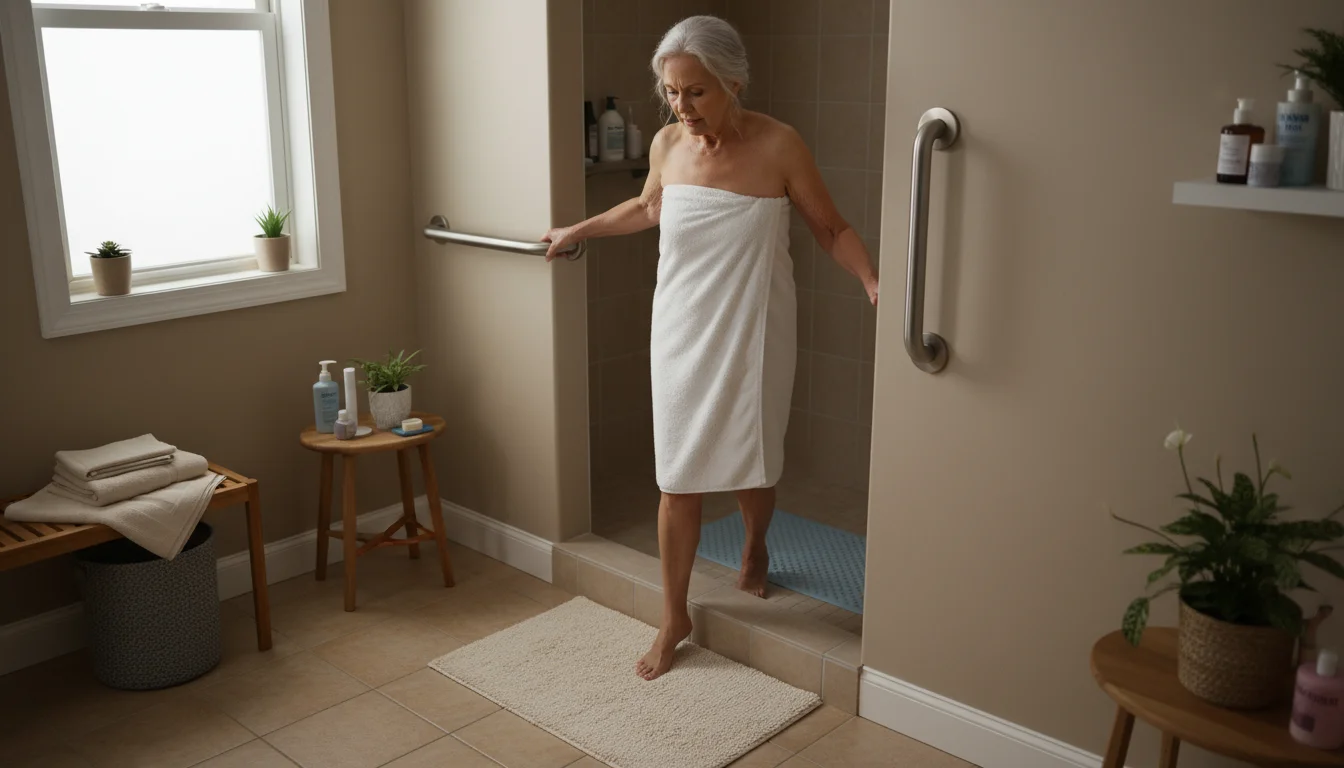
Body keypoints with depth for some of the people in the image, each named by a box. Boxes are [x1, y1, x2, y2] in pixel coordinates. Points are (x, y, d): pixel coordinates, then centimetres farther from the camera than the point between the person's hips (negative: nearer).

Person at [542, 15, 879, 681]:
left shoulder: (777, 146, -13)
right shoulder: (667, 144, -2)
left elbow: (831, 229, -5)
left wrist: (874, 284, -21)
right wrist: (579, 230, 27)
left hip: (753, 337, -2)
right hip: (682, 334, 2)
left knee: (752, 465, 14)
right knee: (678, 480, 4)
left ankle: (755, 549, 48)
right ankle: (674, 619, 19)